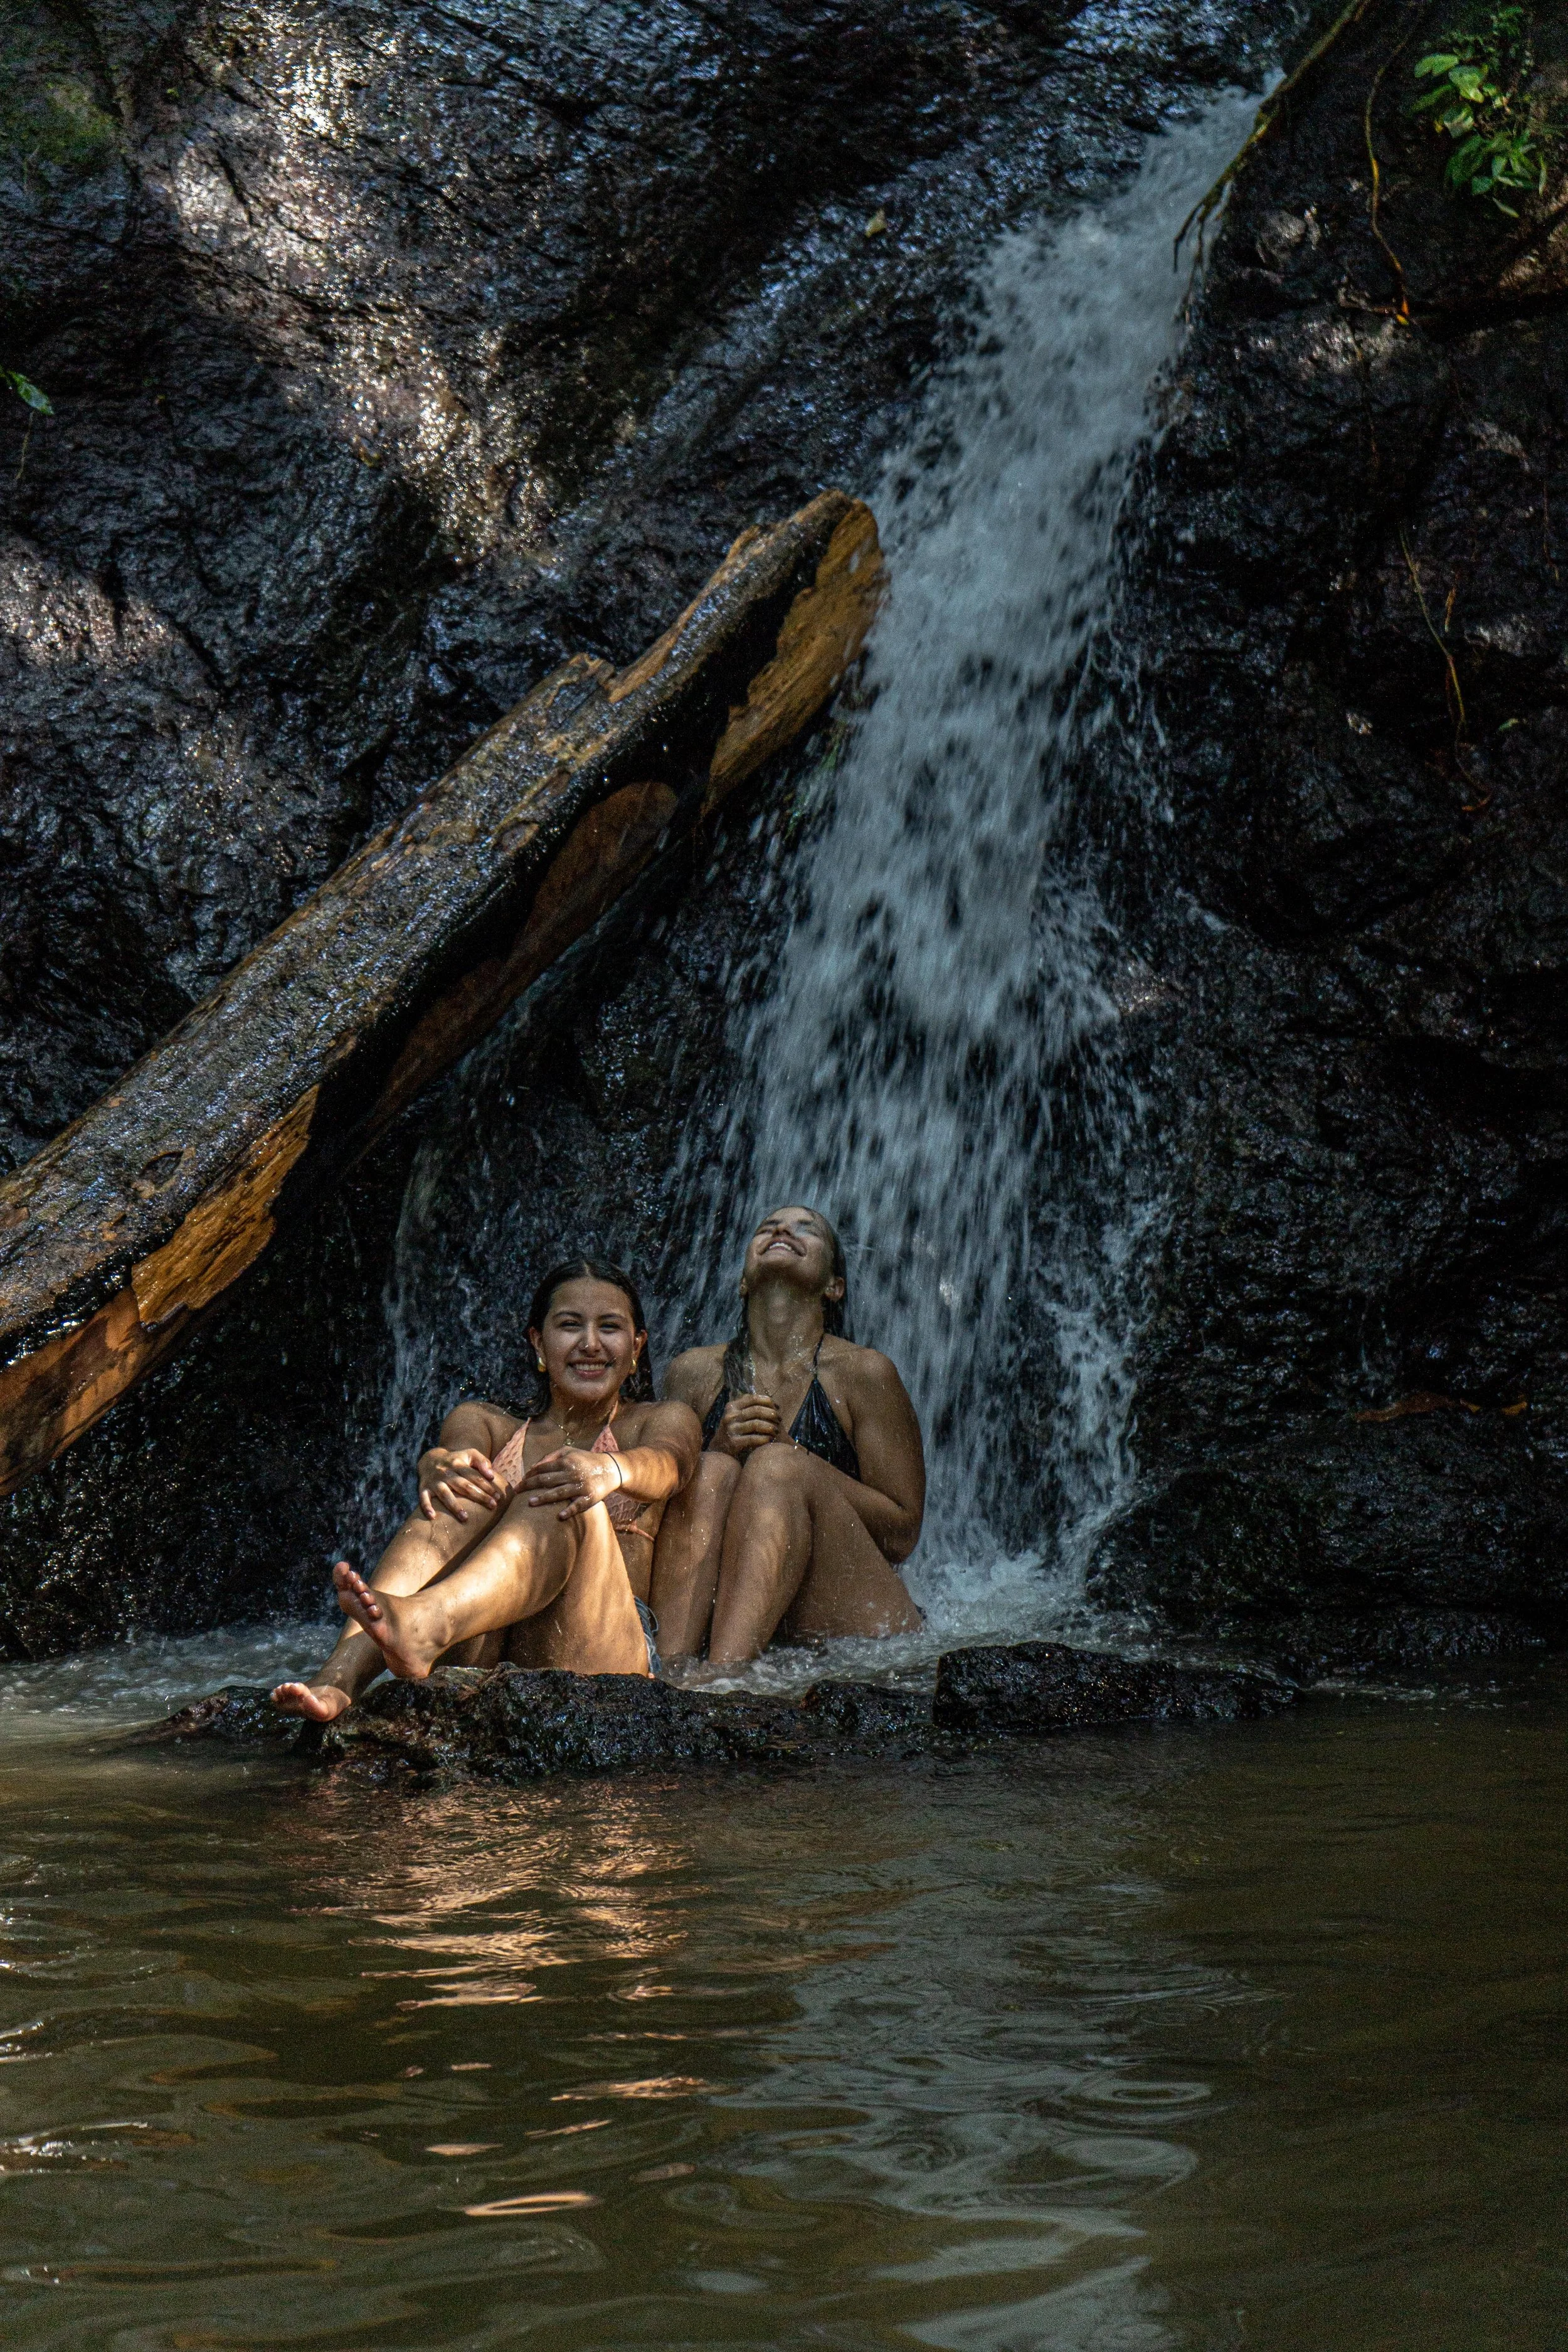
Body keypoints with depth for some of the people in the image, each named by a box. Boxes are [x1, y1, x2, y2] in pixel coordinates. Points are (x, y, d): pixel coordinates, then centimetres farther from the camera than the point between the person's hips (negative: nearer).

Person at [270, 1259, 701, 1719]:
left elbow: (665, 1463, -8)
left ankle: (424, 1623, -63)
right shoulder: (485, 1424, 25)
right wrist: (440, 1466, -31)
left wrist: (612, 1470, -35)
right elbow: (450, 1450, -2)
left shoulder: (660, 1422, 20)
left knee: (565, 1498, -29)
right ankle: (340, 1677, -51)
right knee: (467, 1490, -25)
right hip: (482, 1654, 2)